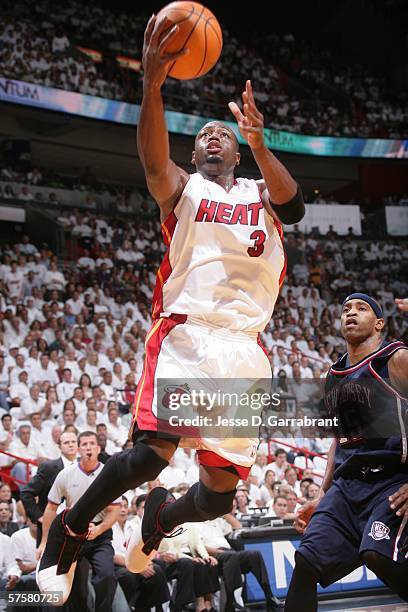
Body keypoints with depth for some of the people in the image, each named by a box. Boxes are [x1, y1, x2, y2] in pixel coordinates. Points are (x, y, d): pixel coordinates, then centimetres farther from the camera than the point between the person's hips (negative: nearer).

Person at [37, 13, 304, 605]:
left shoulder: (261, 193, 20)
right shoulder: (183, 189, 12)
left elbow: (293, 203, -5)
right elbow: (154, 161, -12)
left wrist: (259, 144, -26)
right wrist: (152, 83, -31)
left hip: (244, 347, 3)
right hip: (185, 331, -3)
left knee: (219, 493, -1)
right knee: (152, 451, -24)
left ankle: (159, 518, 34)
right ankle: (66, 535, -1)